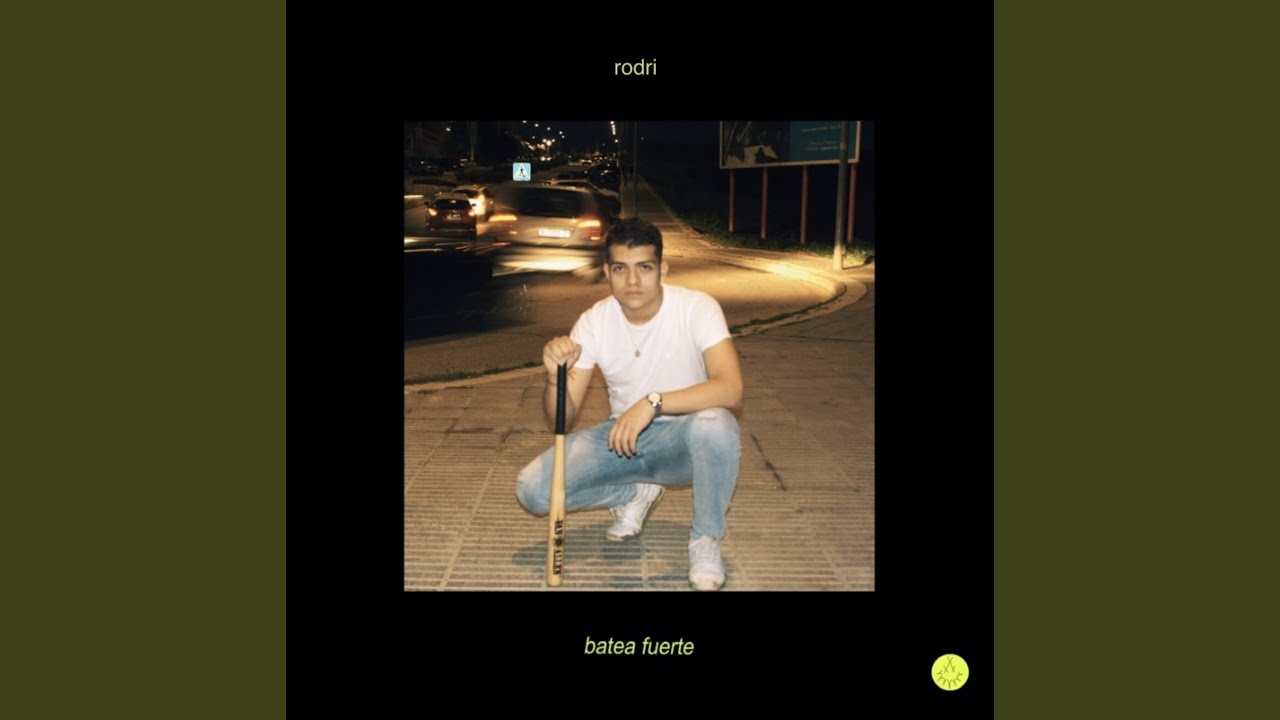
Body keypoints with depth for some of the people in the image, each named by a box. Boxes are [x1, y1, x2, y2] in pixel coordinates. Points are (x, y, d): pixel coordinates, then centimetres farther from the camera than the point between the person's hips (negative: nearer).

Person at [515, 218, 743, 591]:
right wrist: (555, 377, -30)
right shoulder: (593, 322, -9)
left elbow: (731, 389, -32)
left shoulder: (697, 308, -18)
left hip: (680, 439, -3)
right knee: (532, 489, -16)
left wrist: (654, 403, -43)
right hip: (620, 437, 3)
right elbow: (561, 418, -8)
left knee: (715, 426, -39)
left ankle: (705, 538, -11)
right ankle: (636, 494, 12)